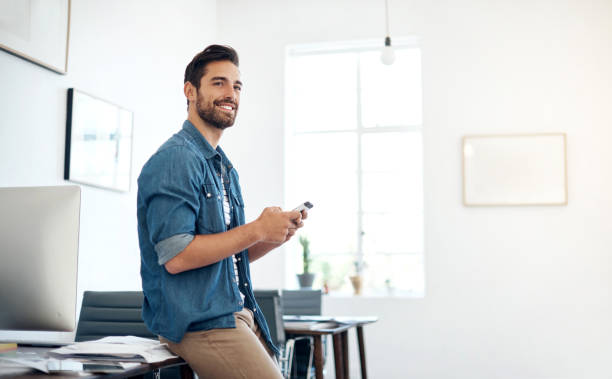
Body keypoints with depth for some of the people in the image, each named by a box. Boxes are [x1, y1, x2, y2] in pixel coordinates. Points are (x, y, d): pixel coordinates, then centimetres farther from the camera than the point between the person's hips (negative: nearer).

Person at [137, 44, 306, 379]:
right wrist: (257, 230, -15)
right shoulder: (176, 159, -11)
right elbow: (175, 257, -20)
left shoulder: (225, 169, 19)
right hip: (197, 322, -9)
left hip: (238, 313, 9)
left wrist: (277, 234, 3)